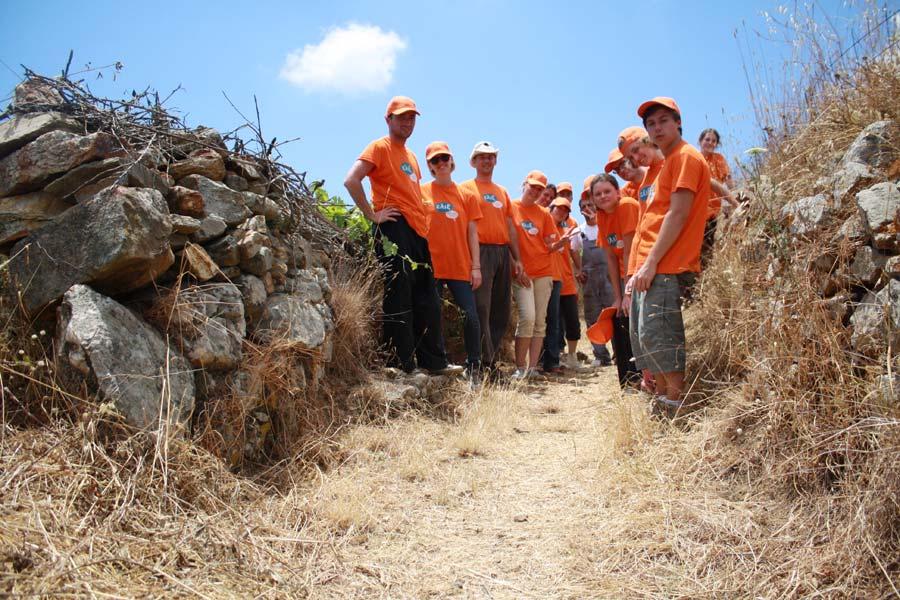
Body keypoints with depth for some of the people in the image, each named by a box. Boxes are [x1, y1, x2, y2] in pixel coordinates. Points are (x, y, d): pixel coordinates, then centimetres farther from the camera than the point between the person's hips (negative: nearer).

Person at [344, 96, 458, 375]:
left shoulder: (411, 155, 23)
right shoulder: (380, 147, -2)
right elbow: (351, 181, -15)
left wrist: (423, 223, 16)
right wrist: (373, 215, -14)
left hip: (418, 232, 9)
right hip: (394, 229, -9)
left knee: (428, 301, 10)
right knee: (399, 299, -7)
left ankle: (433, 361, 18)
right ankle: (402, 366, -1)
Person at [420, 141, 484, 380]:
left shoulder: (467, 195, 10)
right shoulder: (421, 193, 6)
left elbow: (472, 233, 8)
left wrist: (476, 266, 2)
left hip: (461, 266, 1)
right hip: (431, 265, -1)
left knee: (471, 317, -4)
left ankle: (474, 368, 9)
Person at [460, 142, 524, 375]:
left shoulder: (502, 191, 21)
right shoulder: (466, 188, 5)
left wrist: (517, 258, 14)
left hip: (503, 252, 6)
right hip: (481, 251, -6)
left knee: (502, 310, 6)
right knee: (482, 308, -9)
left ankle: (491, 355, 15)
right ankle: (486, 362, -5)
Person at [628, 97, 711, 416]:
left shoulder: (685, 156, -4)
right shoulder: (668, 163, 25)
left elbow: (678, 214, -14)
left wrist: (651, 263, -19)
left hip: (666, 269, -10)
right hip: (650, 269, 10)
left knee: (657, 336, -14)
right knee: (642, 340, 12)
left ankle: (677, 405, -6)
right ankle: (663, 401, 19)